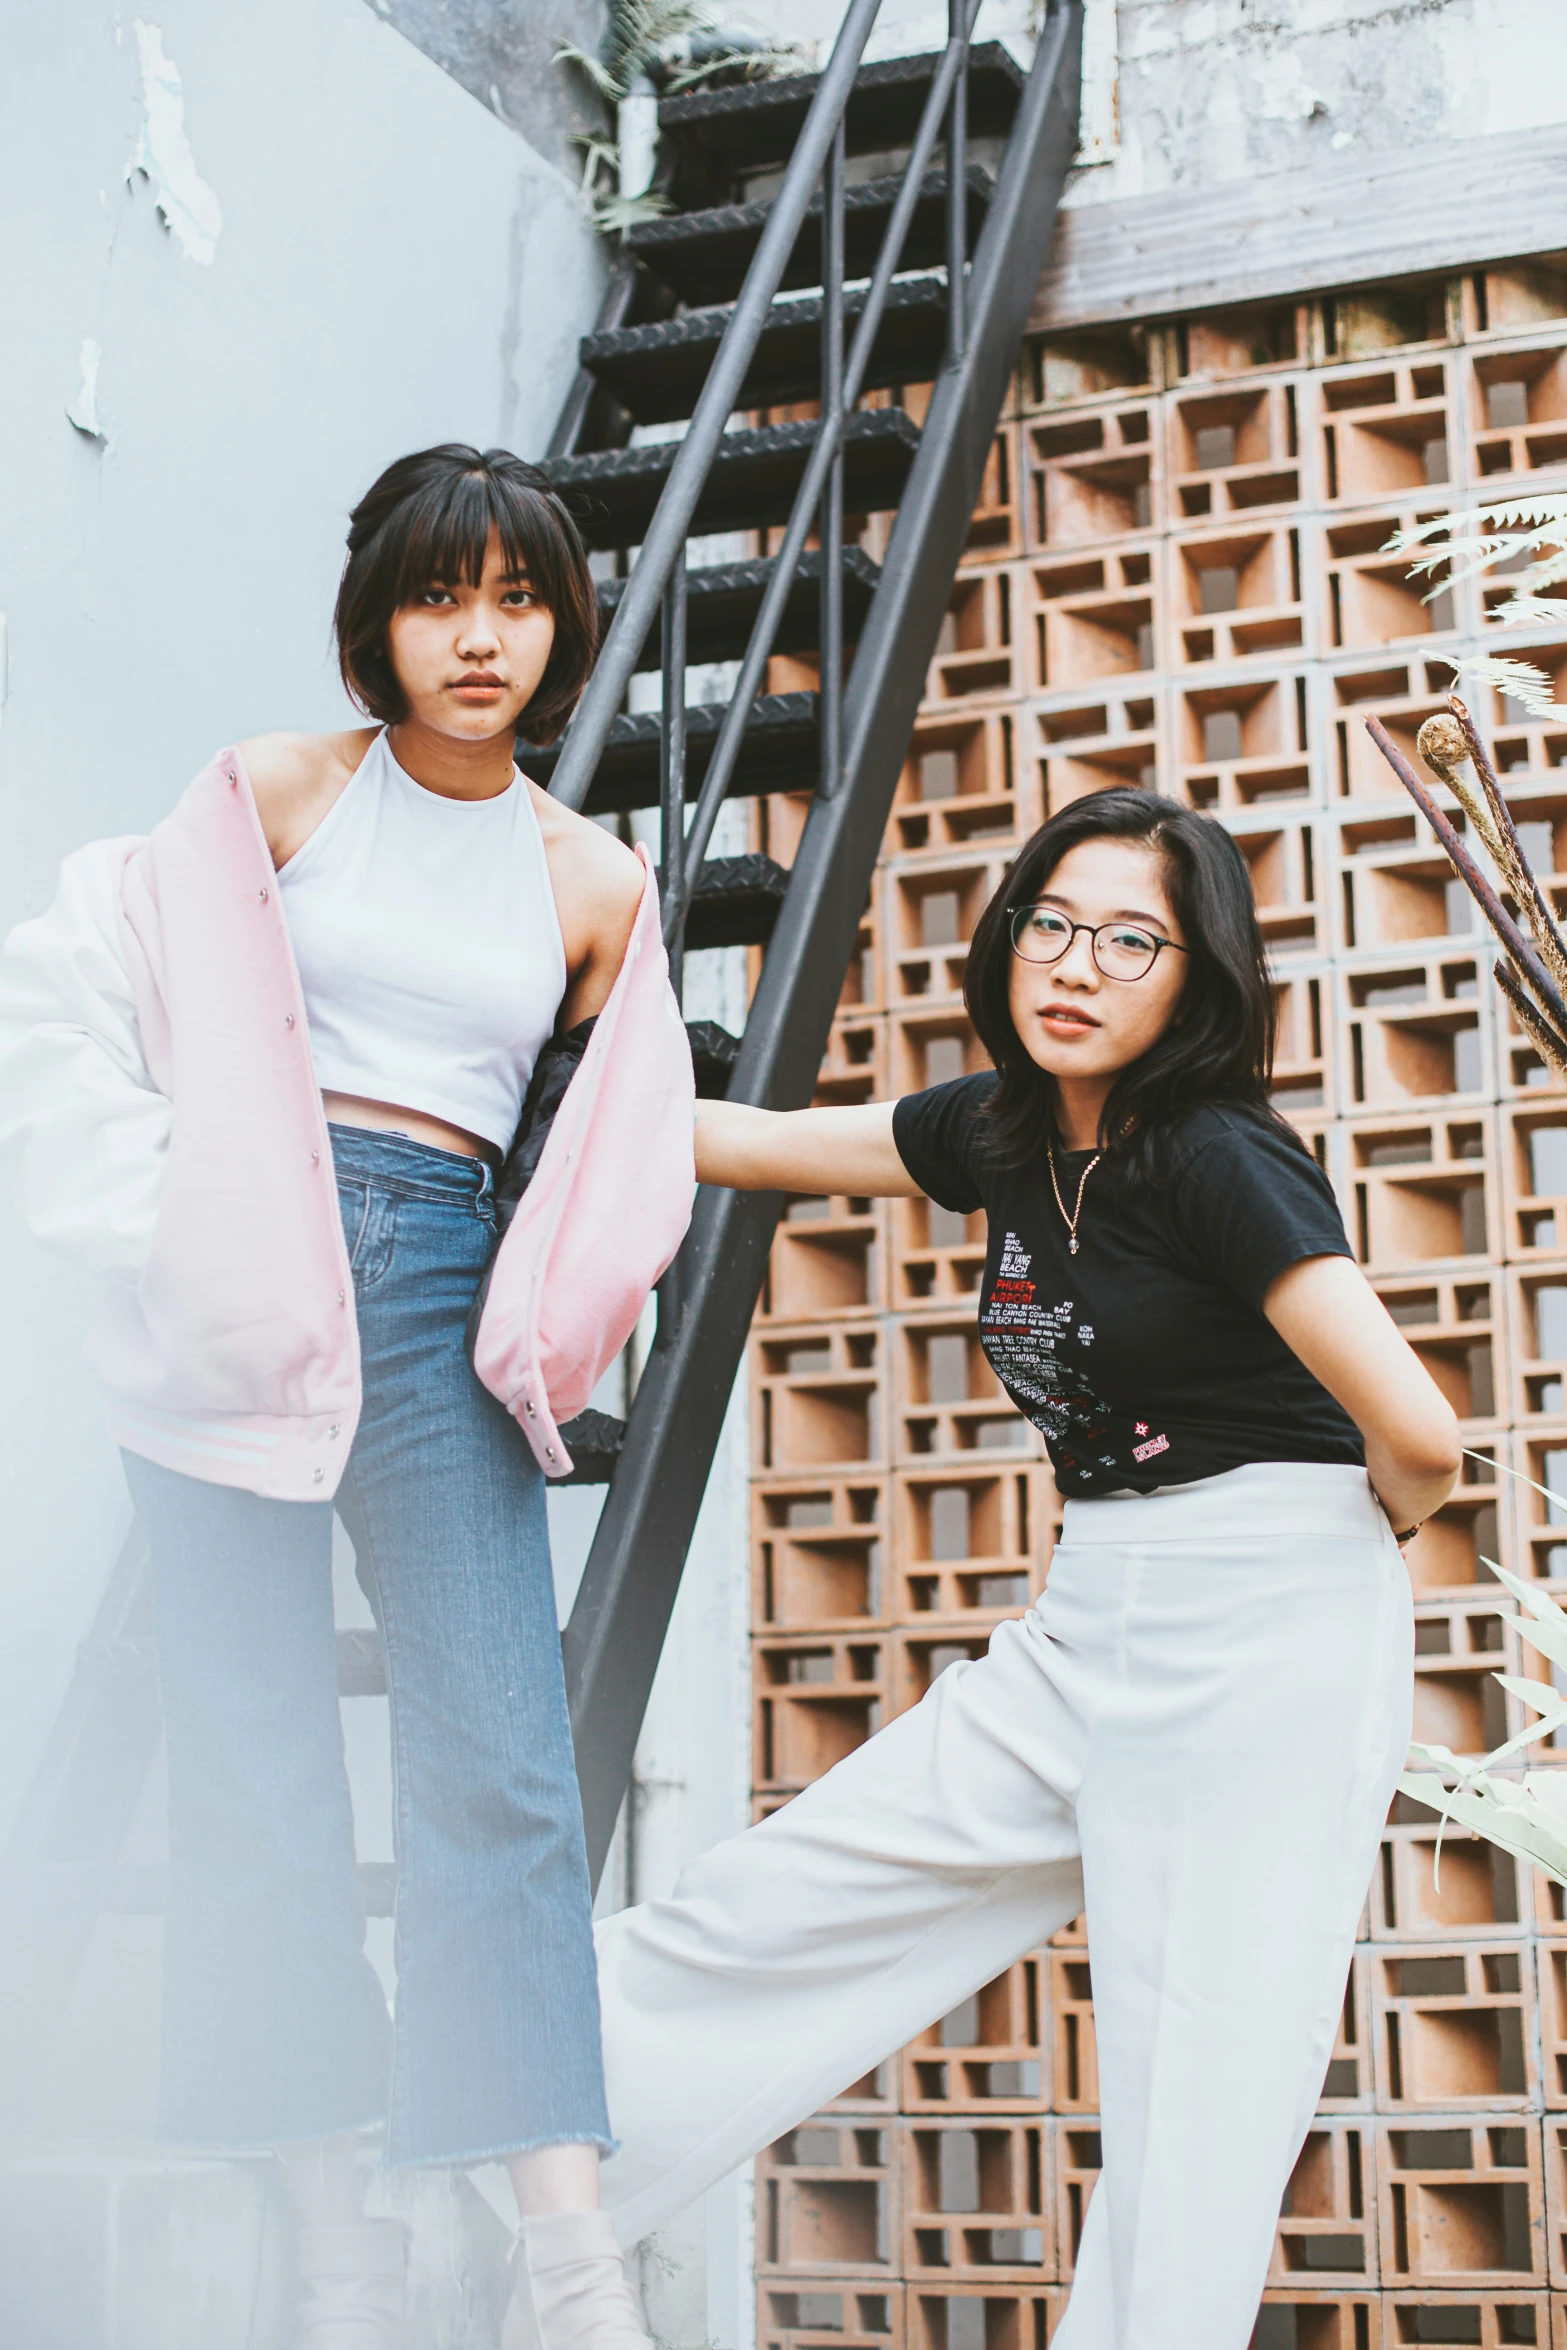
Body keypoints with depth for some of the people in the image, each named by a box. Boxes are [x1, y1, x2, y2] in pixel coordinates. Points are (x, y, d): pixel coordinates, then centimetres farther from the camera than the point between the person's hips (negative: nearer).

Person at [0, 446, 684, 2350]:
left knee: (498, 1749, -8)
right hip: (245, 1276, -1)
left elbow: (618, 1159, 18)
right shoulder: (277, 792, 5)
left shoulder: (594, 884, 12)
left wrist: (543, 1314, 3)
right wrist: (152, 1208, -5)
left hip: (439, 1290, 1)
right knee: (255, 1751, -2)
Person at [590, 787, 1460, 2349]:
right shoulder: (1003, 1132, 7)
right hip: (1089, 1635, 8)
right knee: (779, 1909, 8)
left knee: (1203, 2107, -7)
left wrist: (1362, 1536, -1)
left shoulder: (1217, 1160, -16)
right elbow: (757, 1145, 20)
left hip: (1263, 1644, -7)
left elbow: (1416, 1434, -22)